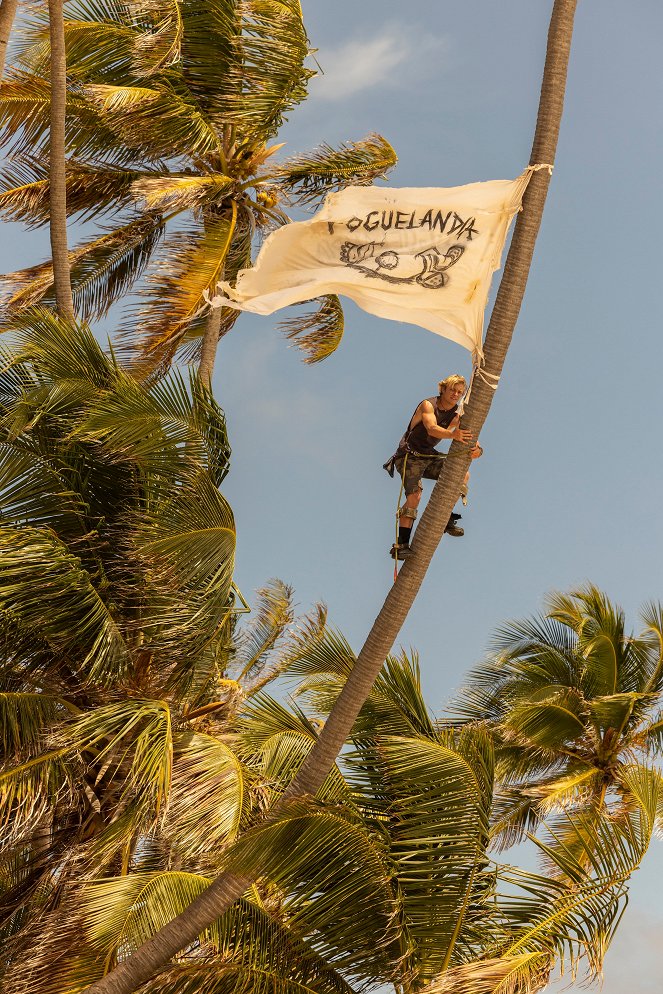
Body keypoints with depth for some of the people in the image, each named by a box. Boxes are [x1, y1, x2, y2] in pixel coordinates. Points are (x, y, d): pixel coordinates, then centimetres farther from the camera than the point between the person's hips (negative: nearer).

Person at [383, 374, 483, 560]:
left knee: (463, 473, -9)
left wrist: (477, 449, -33)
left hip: (430, 456, 7)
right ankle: (401, 545, -25)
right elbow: (432, 428, -34)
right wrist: (453, 435, -53)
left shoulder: (456, 416, 5)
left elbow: (468, 437, -8)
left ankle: (447, 518, -6)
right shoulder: (428, 405, -14)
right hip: (409, 455, -7)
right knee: (414, 495, -23)